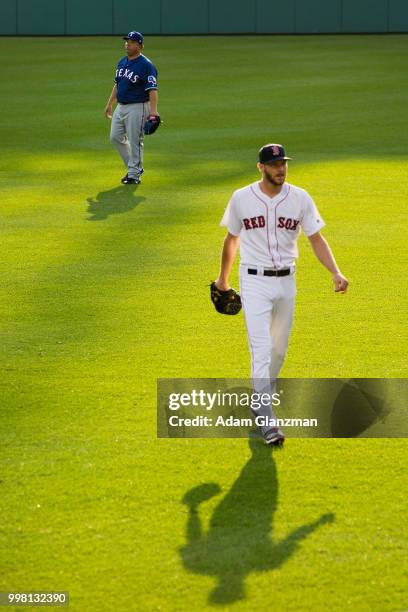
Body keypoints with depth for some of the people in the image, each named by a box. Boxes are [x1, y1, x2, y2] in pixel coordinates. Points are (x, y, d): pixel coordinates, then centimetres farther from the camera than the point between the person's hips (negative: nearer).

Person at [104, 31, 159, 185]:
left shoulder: (146, 65, -14)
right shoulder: (122, 62, 12)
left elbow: (152, 89, -20)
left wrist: (153, 111, -30)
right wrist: (109, 104, 21)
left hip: (137, 108, -9)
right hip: (121, 107, 9)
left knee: (135, 141, -4)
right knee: (115, 137, 9)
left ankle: (134, 174, 5)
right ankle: (134, 167, 23)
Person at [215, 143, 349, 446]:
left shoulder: (300, 199, -2)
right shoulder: (241, 198, -5)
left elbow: (316, 239, 0)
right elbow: (232, 239, 10)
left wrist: (336, 273, -14)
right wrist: (223, 278, 20)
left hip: (286, 281, 3)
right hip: (254, 282, -3)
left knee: (279, 349, 13)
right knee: (261, 350, -13)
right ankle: (267, 421, -15)